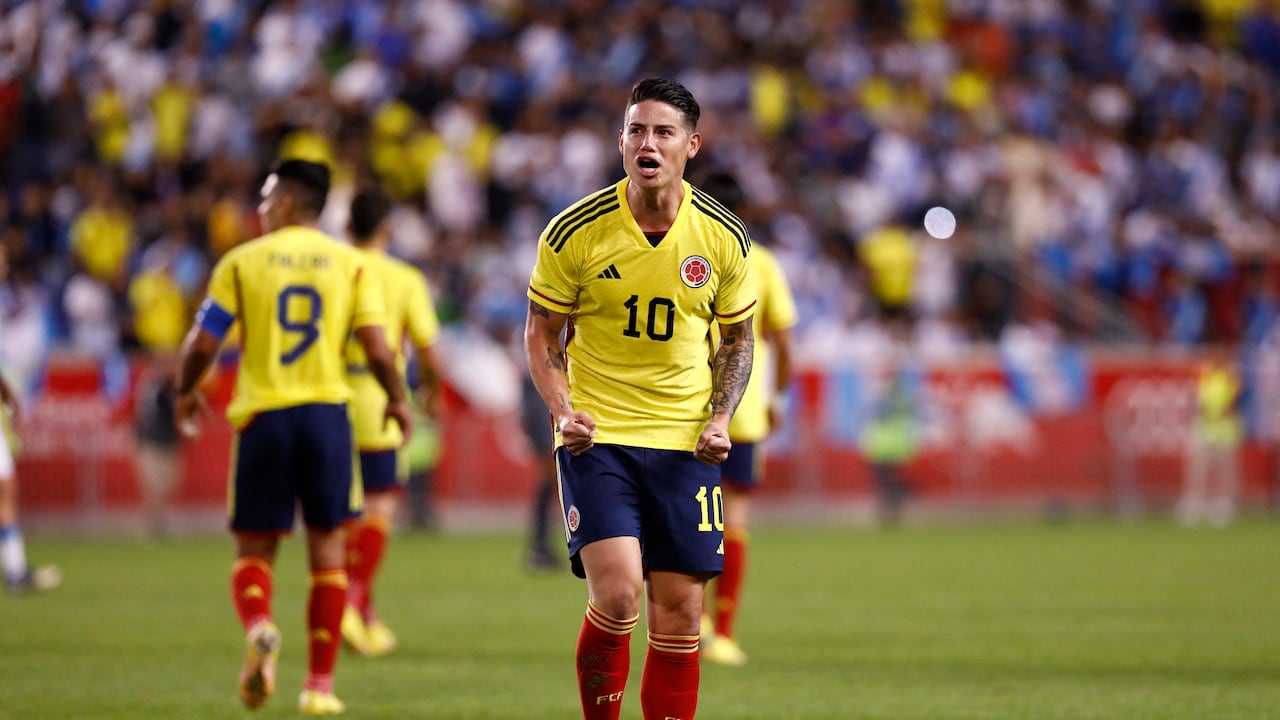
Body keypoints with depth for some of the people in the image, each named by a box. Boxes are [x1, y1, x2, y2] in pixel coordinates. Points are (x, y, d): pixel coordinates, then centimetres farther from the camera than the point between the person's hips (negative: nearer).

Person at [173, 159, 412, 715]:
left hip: (262, 417, -1)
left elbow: (201, 343, -1)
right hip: (327, 414, 1)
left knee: (254, 550, 8)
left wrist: (186, 392, 19)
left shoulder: (241, 262, 2)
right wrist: (397, 400, 15)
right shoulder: (351, 263, 5)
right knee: (328, 550, 8)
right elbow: (376, 348, -3)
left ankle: (258, 626, -25)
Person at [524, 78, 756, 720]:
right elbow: (541, 333, 3)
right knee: (617, 594, -18)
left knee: (679, 612, 2)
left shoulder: (723, 238, -1)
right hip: (596, 434, -3)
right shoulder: (574, 232, -8)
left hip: (685, 443, 3)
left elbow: (737, 338, 12)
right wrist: (563, 411, -13)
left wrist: (720, 419, -4)